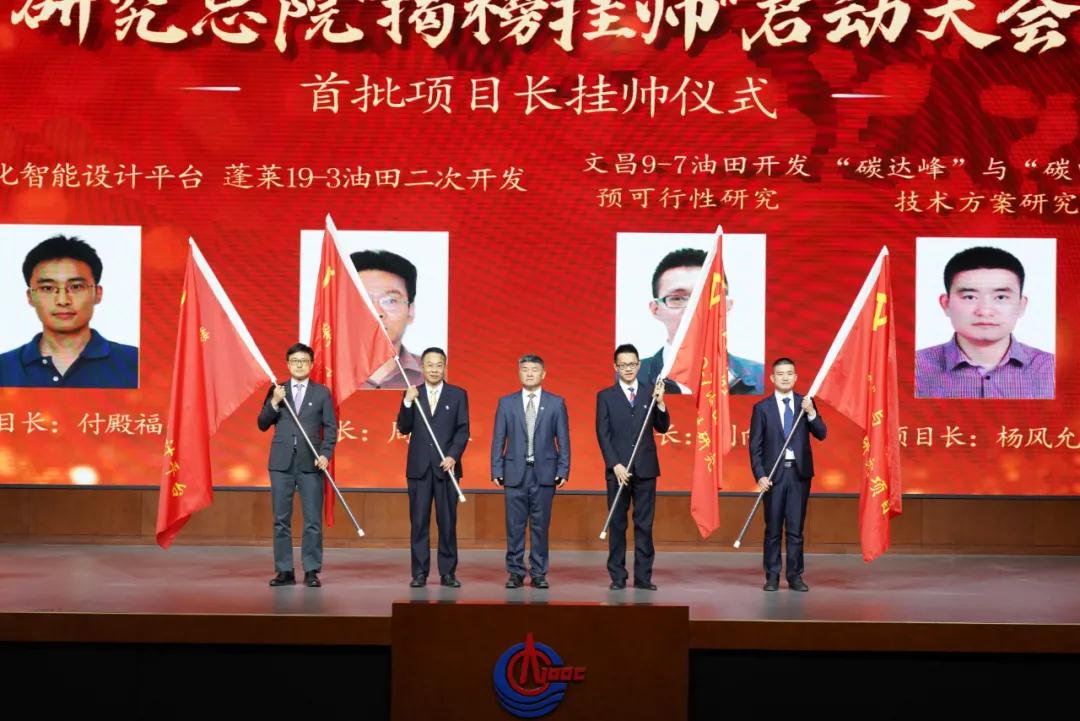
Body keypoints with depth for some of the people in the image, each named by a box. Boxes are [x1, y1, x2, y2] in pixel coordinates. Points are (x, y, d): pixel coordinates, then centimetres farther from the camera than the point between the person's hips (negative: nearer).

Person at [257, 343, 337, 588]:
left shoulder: (322, 392, 6)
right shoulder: (276, 391, 10)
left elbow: (330, 428, 3)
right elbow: (263, 425, 6)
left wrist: (326, 454, -11)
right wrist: (274, 402, -10)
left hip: (310, 463, -2)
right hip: (282, 462, 2)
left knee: (313, 520, -2)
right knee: (281, 519, 4)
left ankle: (311, 571, 3)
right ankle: (284, 571, 10)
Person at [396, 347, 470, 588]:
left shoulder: (458, 394, 6)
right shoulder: (412, 394, 9)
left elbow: (463, 430, 1)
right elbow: (403, 428, 2)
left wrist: (453, 456, -12)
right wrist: (408, 402, -12)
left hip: (446, 466, -1)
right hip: (419, 467, 1)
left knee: (447, 521, 1)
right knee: (418, 522, 1)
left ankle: (448, 572, 7)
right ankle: (419, 573, 5)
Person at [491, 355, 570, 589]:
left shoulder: (556, 403, 5)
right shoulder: (506, 402, 7)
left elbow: (563, 439, 5)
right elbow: (498, 439, 7)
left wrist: (563, 471, -2)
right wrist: (496, 471, 0)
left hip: (544, 473, 0)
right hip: (515, 473, 1)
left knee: (540, 526, 3)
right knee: (515, 526, 2)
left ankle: (539, 574, 10)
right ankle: (515, 573, 10)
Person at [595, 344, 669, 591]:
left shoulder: (650, 393, 8)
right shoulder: (605, 396, 4)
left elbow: (662, 428, 2)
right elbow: (603, 434, -1)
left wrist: (660, 402, -15)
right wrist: (615, 465, -11)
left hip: (645, 469, 1)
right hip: (618, 469, -1)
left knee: (644, 524, 3)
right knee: (617, 525, 3)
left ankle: (643, 577, 6)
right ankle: (617, 577, 7)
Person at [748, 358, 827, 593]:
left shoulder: (805, 403, 7)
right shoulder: (762, 407, 1)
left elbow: (821, 434, -1)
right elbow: (755, 446, -1)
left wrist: (811, 412, -17)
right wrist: (760, 475, -10)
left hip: (799, 472, 1)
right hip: (774, 473, -1)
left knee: (796, 528, 4)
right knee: (773, 528, 3)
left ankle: (795, 576, 9)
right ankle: (772, 576, 9)